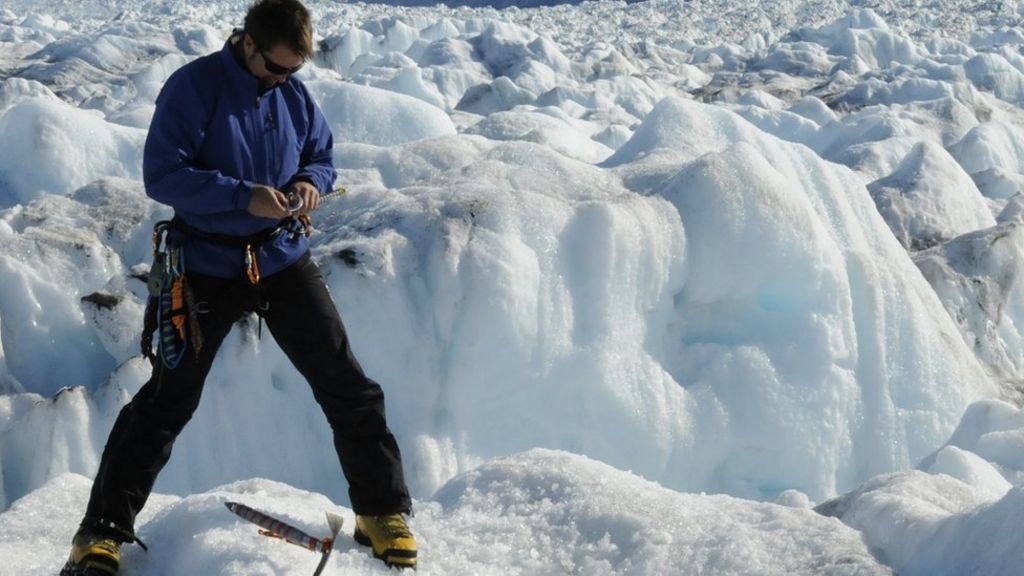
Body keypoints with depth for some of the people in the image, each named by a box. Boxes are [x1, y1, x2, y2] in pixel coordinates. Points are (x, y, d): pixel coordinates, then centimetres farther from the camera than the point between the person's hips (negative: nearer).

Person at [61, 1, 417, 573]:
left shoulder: (295, 95, 2)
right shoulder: (194, 87, -13)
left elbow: (322, 156, 16)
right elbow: (162, 175, -18)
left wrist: (310, 182, -8)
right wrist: (244, 196, -27)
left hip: (284, 261, 4)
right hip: (209, 265, -4)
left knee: (348, 387, 1)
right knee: (168, 399, -1)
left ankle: (384, 514, 13)